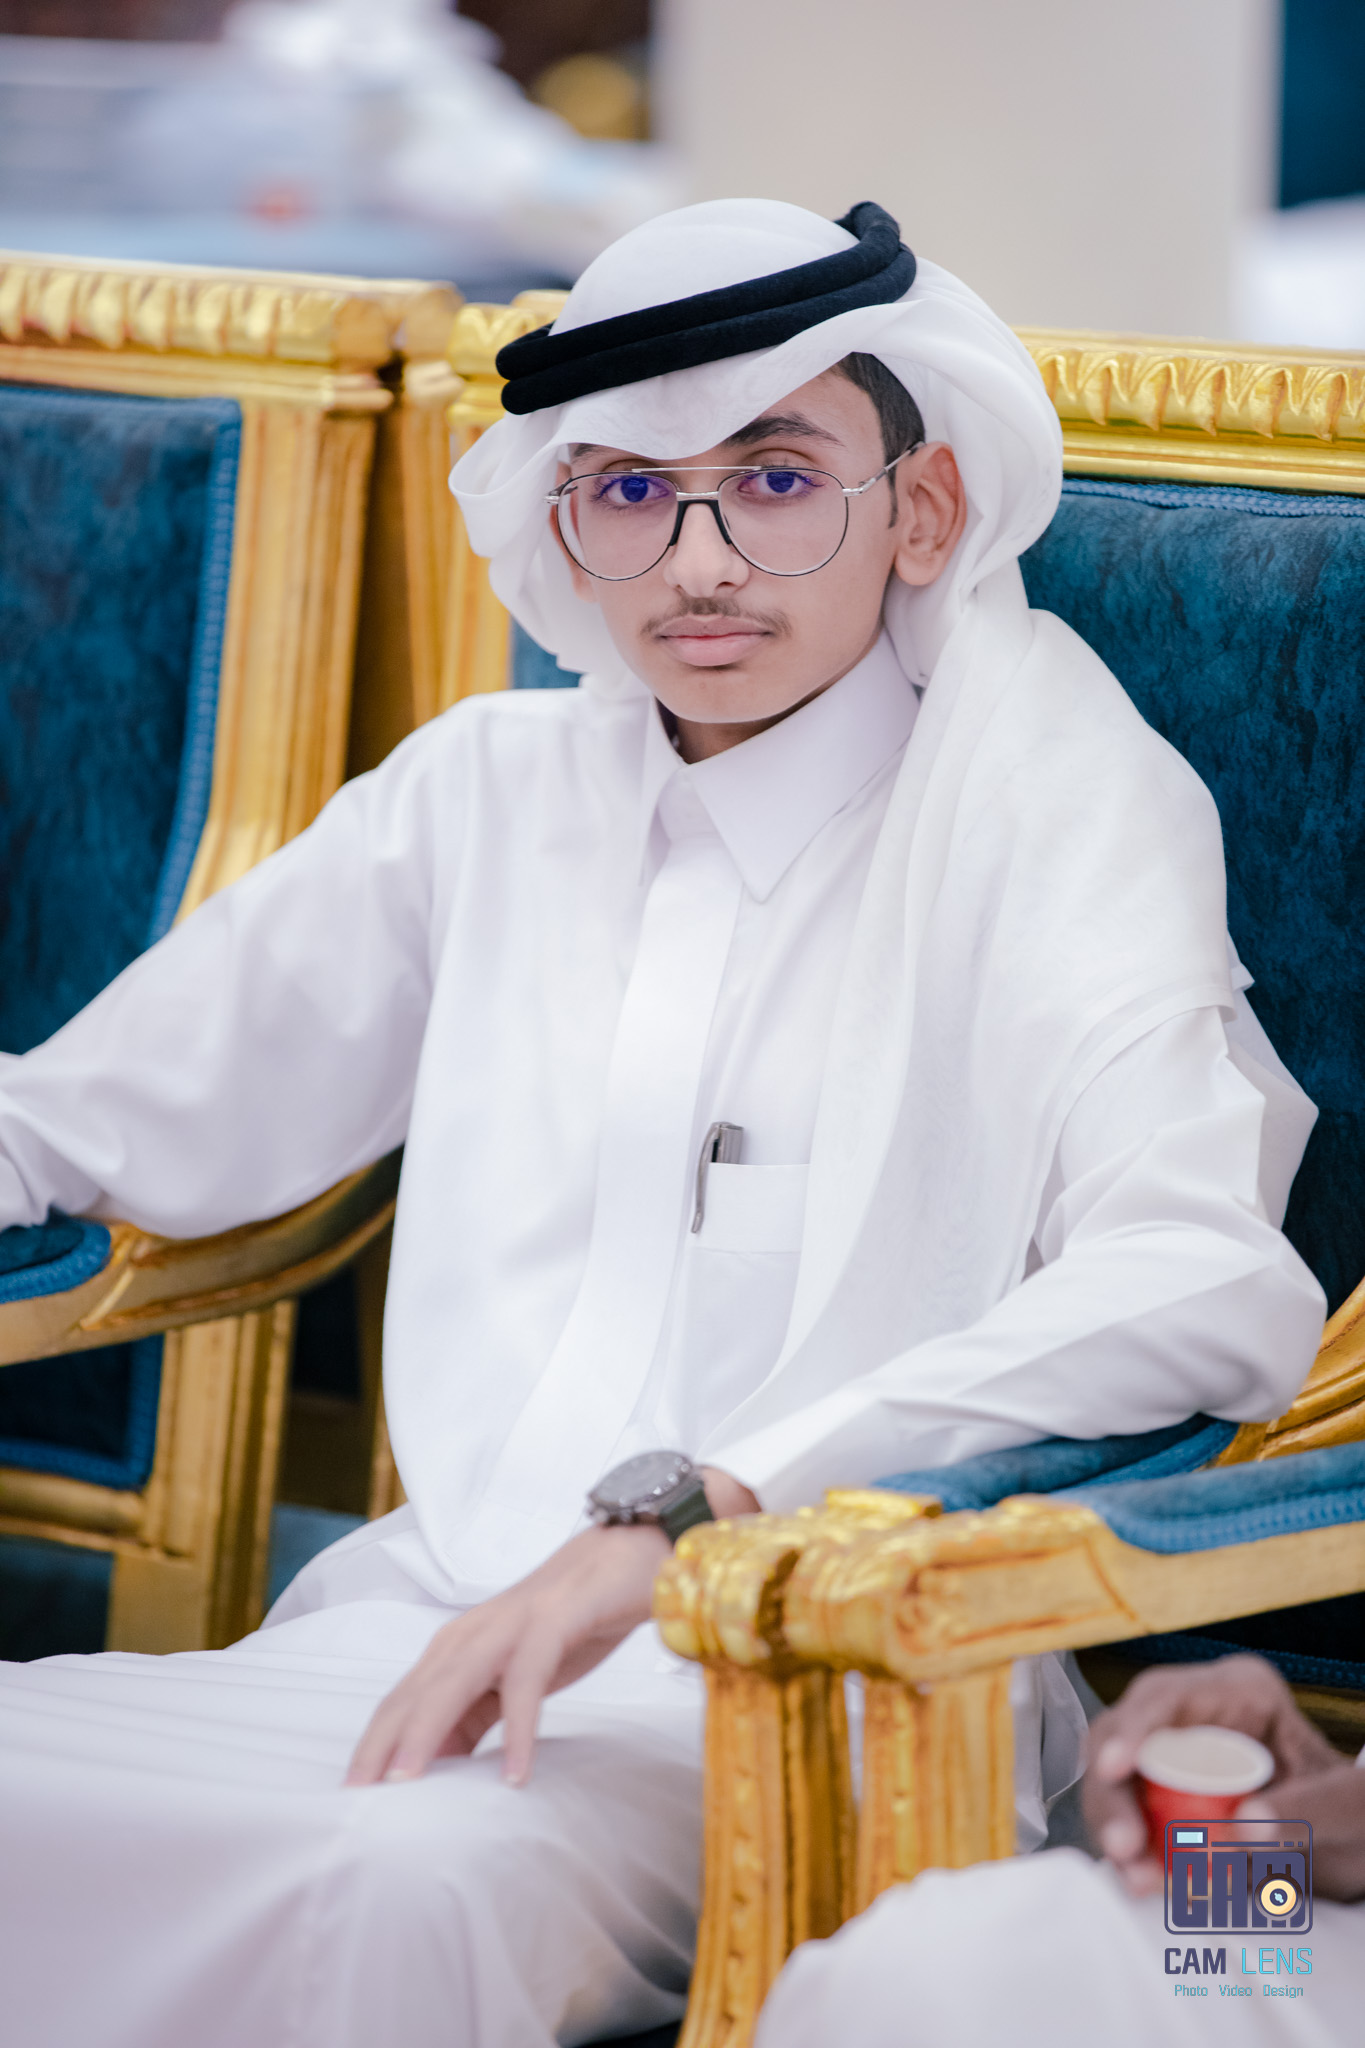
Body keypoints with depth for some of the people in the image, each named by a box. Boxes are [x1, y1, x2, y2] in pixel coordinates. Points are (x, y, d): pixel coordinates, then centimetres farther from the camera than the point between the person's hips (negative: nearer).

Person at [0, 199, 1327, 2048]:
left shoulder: (1052, 802, 0)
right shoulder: (490, 790, 17)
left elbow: (1209, 1288, -18)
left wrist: (684, 1515, -28)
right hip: (429, 1624, 5)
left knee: (414, 1887, -38)